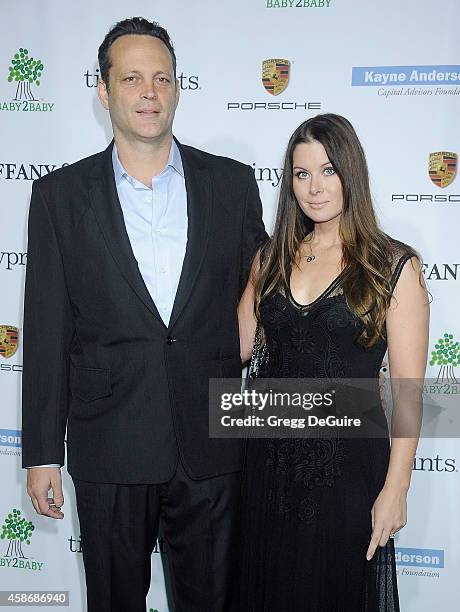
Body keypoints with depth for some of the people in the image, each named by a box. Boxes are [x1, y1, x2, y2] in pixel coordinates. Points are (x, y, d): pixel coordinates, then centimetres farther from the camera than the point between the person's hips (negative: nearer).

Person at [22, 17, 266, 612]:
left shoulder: (232, 183, 2)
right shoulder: (60, 194, -1)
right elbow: (46, 331, -1)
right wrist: (42, 453, -1)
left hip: (212, 447, 1)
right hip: (108, 451, 0)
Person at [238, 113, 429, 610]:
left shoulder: (394, 266, -8)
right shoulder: (271, 258, 5)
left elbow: (407, 390, -9)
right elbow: (238, 346, 7)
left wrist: (395, 489, -11)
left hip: (347, 462, -3)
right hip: (270, 458, 4)